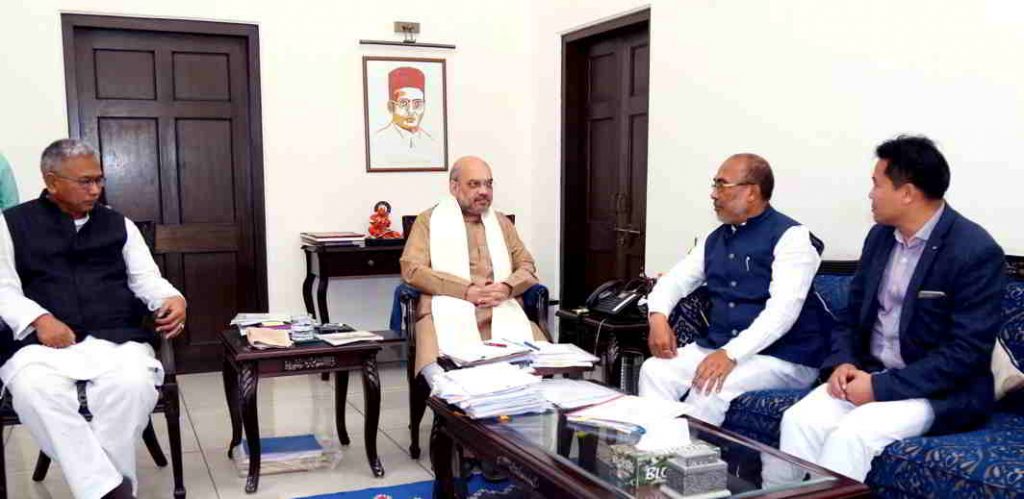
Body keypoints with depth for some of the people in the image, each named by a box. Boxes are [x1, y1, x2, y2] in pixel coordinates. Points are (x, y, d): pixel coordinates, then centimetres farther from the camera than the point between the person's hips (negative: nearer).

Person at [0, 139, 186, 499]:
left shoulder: (119, 224, 21)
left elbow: (145, 278, 15)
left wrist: (172, 299, -9)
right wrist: (39, 319, -15)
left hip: (116, 337, 1)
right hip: (40, 342, -1)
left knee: (133, 383, -34)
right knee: (34, 390, -36)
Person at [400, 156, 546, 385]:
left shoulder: (501, 222, 26)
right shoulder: (429, 220, 14)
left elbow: (527, 267, 21)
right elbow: (412, 269, 1)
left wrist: (506, 287, -4)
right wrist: (467, 290, -10)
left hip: (501, 311, 4)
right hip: (449, 310, -3)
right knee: (441, 372, -36)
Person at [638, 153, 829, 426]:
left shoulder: (790, 236, -10)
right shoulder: (715, 239, 13)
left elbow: (783, 309, -21)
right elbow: (675, 279, 16)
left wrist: (731, 354, -32)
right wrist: (658, 316, -7)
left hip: (782, 359, -7)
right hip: (721, 349, 7)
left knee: (710, 388, -31)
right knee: (655, 371, -16)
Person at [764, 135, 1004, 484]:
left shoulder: (976, 252, -15)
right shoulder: (880, 236, 7)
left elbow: (967, 352, -18)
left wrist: (882, 387, -21)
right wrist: (843, 362, -6)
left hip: (939, 392, -5)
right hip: (869, 375, 6)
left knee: (851, 434, -30)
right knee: (799, 420, -20)